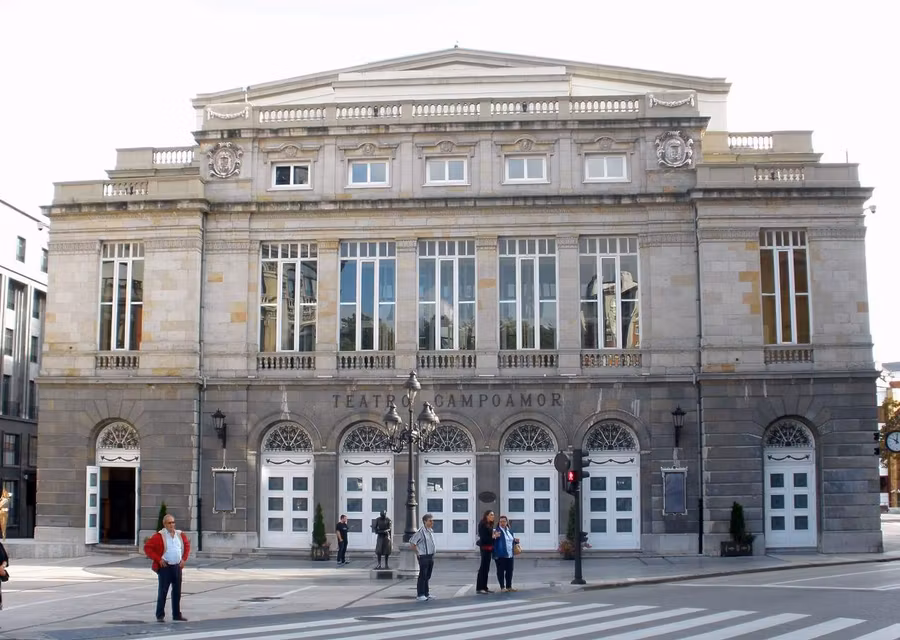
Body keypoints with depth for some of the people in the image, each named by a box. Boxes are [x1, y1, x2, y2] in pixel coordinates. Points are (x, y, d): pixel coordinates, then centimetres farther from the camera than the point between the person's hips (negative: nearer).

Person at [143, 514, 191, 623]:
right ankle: (160, 616, 6)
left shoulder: (180, 535, 7)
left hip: (177, 567, 5)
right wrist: (158, 559, -12)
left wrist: (184, 558, 10)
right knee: (163, 591, -2)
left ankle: (177, 615, 19)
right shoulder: (159, 536, -8)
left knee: (177, 592, 10)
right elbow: (147, 547, -9)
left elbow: (187, 545, 23)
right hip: (165, 567, -5)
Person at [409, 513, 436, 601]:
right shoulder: (421, 531, -14)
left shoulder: (431, 531, 11)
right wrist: (417, 553, -11)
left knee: (427, 576, 13)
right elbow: (412, 542, -16)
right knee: (422, 576, -4)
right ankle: (420, 595, 2)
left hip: (431, 556, 8)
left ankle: (426, 594, 20)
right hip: (424, 557, -8)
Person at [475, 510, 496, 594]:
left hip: (489, 548, 9)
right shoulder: (482, 524, -11)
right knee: (483, 567, -8)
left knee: (486, 568, 11)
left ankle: (484, 587, 16)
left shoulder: (490, 525, 14)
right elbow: (483, 537, -17)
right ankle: (479, 588, -6)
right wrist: (492, 536, -22)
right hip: (484, 547, -9)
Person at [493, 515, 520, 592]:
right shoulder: (497, 530, -7)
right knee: (501, 570, -2)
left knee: (509, 571, 9)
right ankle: (502, 587, 2)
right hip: (500, 555, -7)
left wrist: (515, 540, 8)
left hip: (510, 554, 7)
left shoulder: (510, 531, 16)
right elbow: (492, 541, -10)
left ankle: (509, 586, 17)